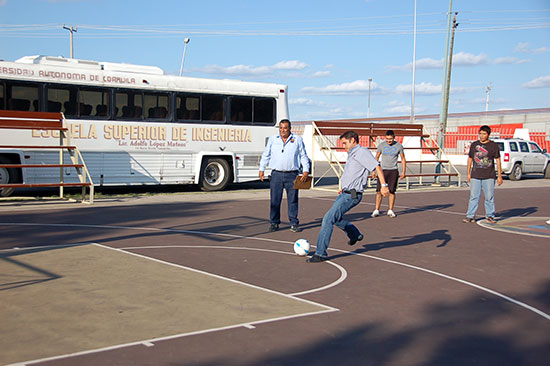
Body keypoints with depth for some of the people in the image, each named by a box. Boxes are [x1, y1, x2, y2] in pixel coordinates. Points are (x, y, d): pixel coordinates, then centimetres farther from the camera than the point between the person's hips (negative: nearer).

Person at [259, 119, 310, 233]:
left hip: (292, 175, -1)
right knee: (275, 200, 0)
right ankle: (274, 223, 11)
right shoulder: (273, 139, 11)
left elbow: (303, 156, 9)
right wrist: (262, 169, 9)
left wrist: (306, 170, -1)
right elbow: (266, 155, 16)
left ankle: (294, 224, 8)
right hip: (276, 174, 1)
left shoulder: (298, 139, 7)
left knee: (293, 200, 0)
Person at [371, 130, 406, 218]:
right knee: (379, 191, -4)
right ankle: (376, 210, 3)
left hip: (393, 171, 0)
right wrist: (373, 170, 5)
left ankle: (390, 210, 9)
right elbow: (376, 158, 10)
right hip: (382, 170, 0)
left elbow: (403, 159, 9)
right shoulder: (381, 145, 1)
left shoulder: (399, 146, 0)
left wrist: (403, 172, 3)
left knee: (392, 191, -1)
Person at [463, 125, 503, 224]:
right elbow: (470, 159, 17)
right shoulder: (474, 145, 10)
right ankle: (470, 216, 3)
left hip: (489, 177, -2)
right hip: (475, 176, 2)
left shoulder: (493, 145, 2)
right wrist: (468, 173, 13)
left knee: (489, 197, 1)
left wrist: (499, 176, -1)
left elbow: (498, 160, 3)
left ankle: (490, 216, 13)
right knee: (473, 196, 0)